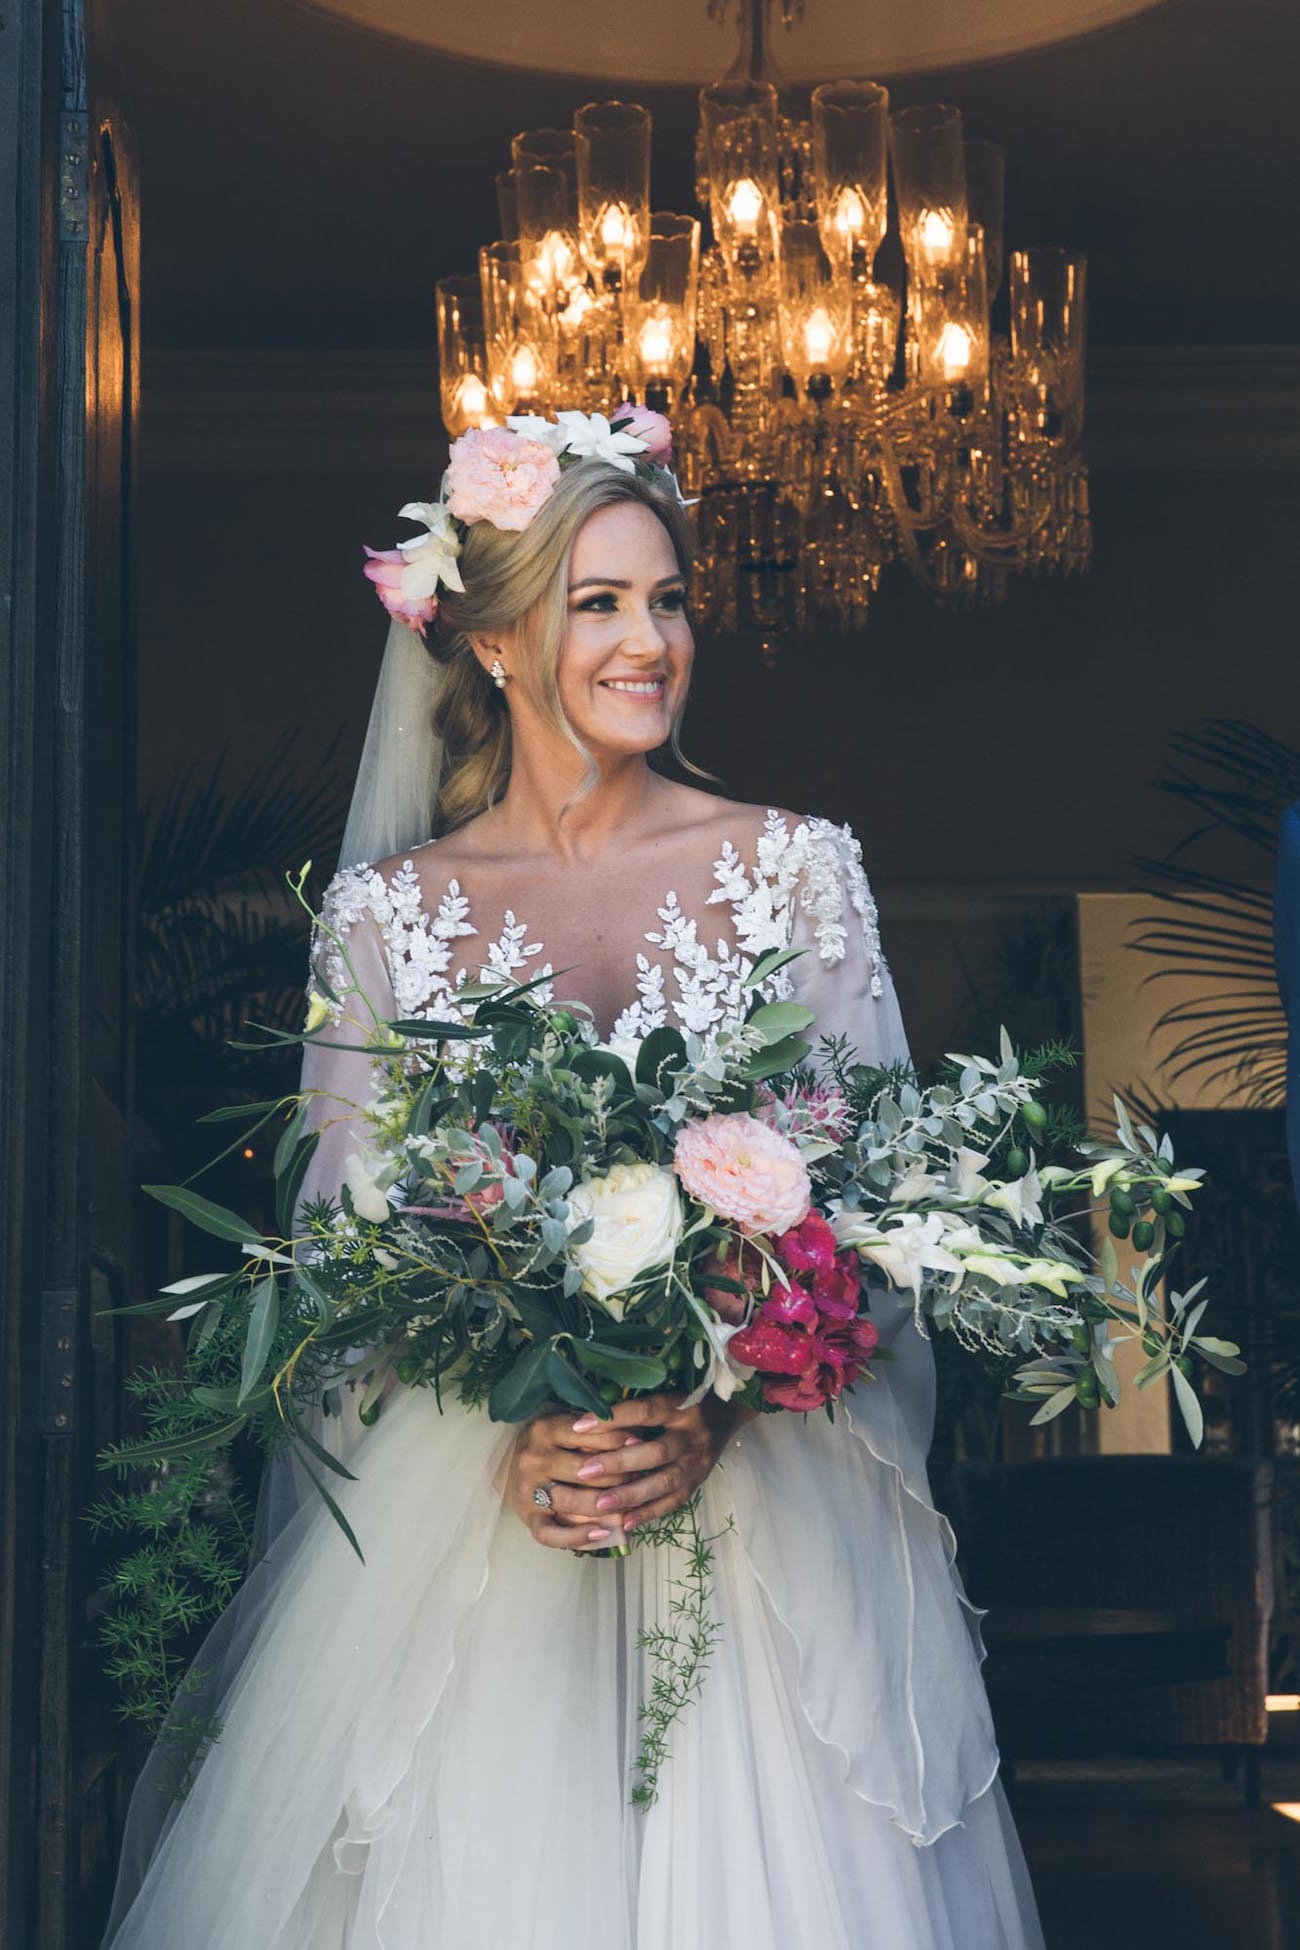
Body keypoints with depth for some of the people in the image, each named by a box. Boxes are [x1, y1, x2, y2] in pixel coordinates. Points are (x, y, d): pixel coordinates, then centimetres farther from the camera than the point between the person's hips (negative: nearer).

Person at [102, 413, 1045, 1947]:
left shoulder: (797, 869, 3)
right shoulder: (382, 913, 3)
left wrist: (721, 1407, -15)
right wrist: (513, 1430, -15)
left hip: (759, 1491, 0)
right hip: (466, 1508, 0)